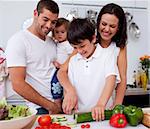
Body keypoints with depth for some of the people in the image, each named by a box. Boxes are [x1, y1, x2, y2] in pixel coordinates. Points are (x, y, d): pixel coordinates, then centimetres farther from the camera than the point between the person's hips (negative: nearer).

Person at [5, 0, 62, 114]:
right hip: (39, 109, -6)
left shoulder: (52, 42, 9)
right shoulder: (18, 41, -12)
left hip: (59, 105, 6)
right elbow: (18, 84, -17)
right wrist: (50, 106, -13)